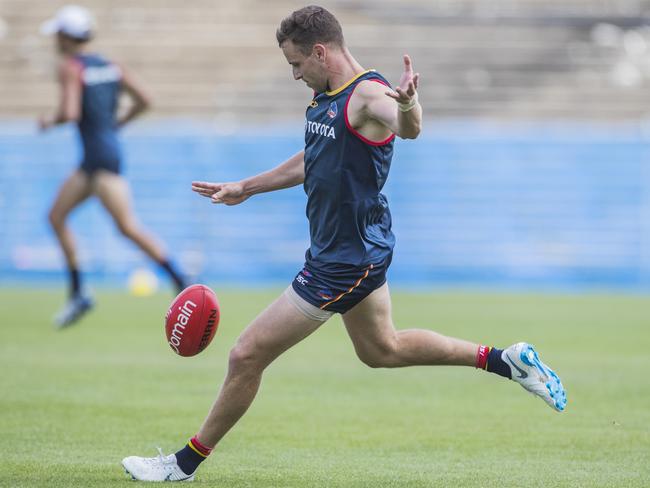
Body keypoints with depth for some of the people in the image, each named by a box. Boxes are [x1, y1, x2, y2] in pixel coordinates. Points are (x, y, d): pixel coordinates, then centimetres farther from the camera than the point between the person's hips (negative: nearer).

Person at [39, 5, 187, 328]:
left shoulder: (70, 68, -10)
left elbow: (69, 113, -22)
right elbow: (143, 101, 11)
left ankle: (182, 285, -19)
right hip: (92, 160, 9)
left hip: (102, 157, -9)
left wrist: (49, 122, -1)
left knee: (127, 226, -13)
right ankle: (78, 294, 12)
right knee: (56, 217, 13)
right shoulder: (111, 67, 12)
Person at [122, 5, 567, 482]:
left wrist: (407, 104, -68)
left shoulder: (369, 95, -22)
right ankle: (506, 359, 31)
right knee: (382, 349, 27)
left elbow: (408, 129, -45)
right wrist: (244, 189, 29)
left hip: (347, 260, -10)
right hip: (357, 250, 10)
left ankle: (186, 462, 9)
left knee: (247, 356, -5)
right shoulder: (324, 96, 7)